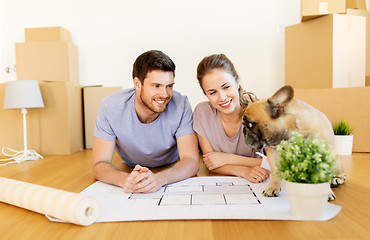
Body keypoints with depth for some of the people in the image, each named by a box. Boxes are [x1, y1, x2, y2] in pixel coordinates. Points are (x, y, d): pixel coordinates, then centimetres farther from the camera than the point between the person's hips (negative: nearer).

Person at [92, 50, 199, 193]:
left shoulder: (181, 105, -25)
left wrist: (160, 178, -49)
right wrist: (126, 179, -47)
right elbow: (99, 166, -23)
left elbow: (192, 161, -28)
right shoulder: (110, 107, -23)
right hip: (130, 170, 1)